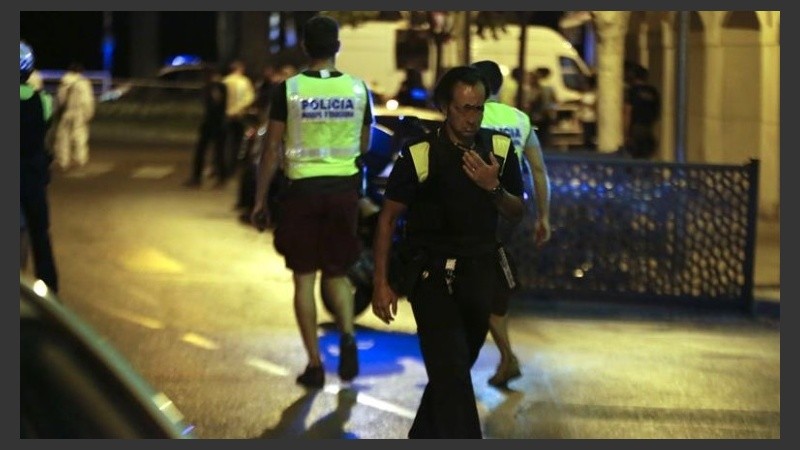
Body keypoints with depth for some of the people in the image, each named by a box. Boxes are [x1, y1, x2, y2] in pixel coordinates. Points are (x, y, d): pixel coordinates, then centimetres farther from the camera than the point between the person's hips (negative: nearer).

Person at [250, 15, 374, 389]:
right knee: (337, 273, 16)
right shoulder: (358, 88, 0)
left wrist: (260, 201, 3)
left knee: (304, 277, 7)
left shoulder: (289, 89, -7)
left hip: (302, 189, -2)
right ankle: (347, 335, -10)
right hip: (344, 189, 2)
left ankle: (315, 365, 5)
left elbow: (272, 150, -5)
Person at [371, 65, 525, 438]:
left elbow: (517, 212, 9)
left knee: (453, 368, 16)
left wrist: (494, 188, -13)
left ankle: (423, 439, 36)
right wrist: (381, 282, -7)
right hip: (433, 276, -5)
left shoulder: (499, 149, 1)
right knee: (451, 372, -15)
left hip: (480, 272, 5)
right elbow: (388, 218, -4)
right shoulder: (419, 155, -12)